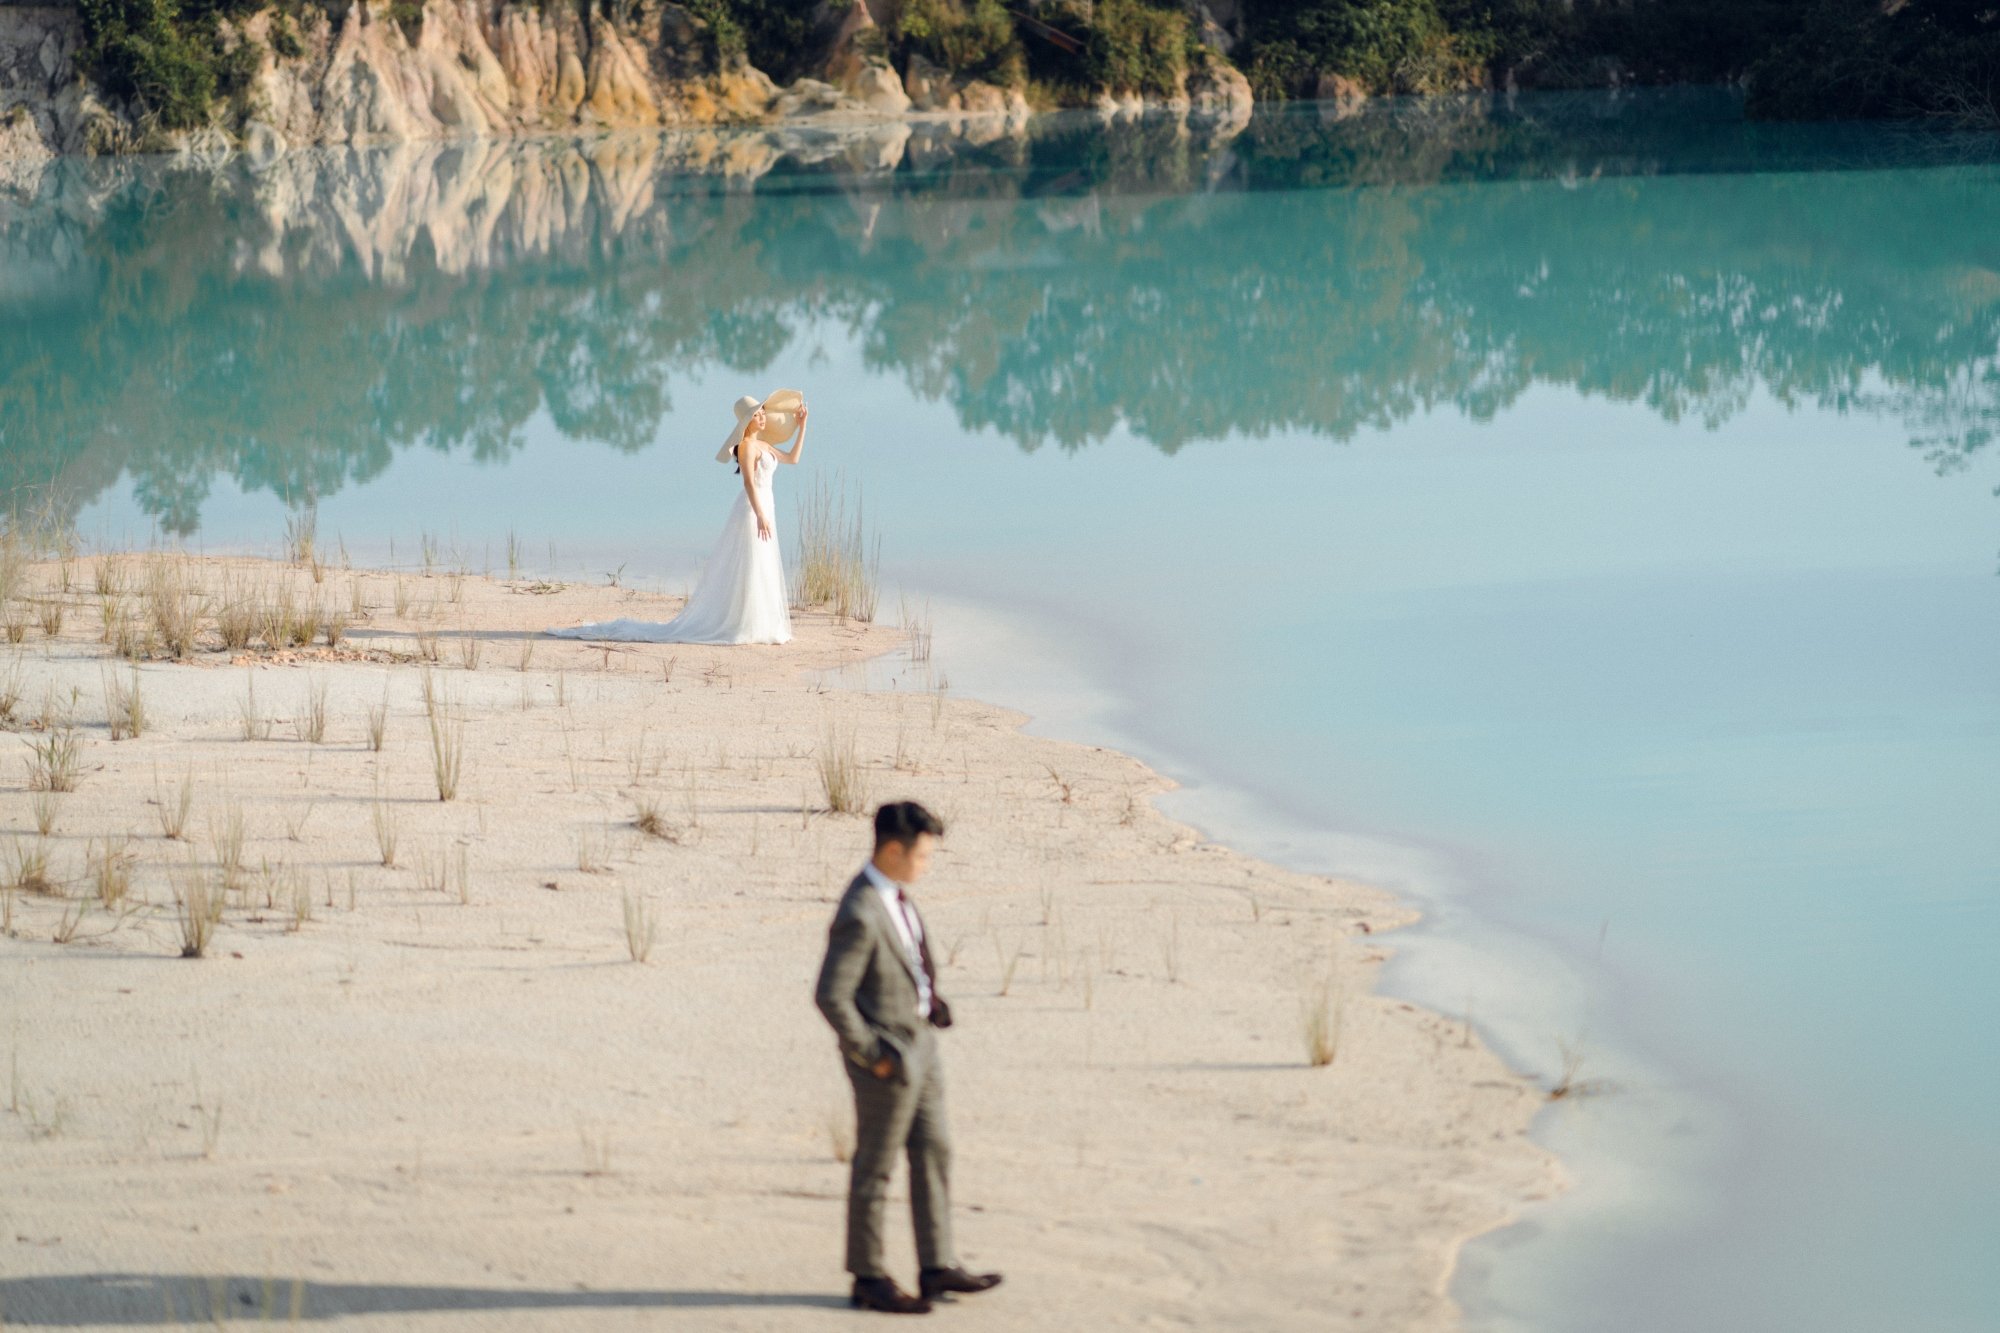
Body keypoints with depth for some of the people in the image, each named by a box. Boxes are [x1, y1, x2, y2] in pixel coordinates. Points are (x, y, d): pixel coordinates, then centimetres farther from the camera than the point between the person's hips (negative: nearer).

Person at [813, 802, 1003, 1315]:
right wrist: (873, 1055, -19)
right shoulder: (859, 915, -26)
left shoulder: (893, 893, 4)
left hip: (920, 1041, 10)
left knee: (933, 1152, 15)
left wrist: (930, 999, 12)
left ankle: (938, 1268, 24)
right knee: (875, 1167, 4)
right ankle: (869, 1280, 16)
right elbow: (830, 996, -26)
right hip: (888, 1058, -10)